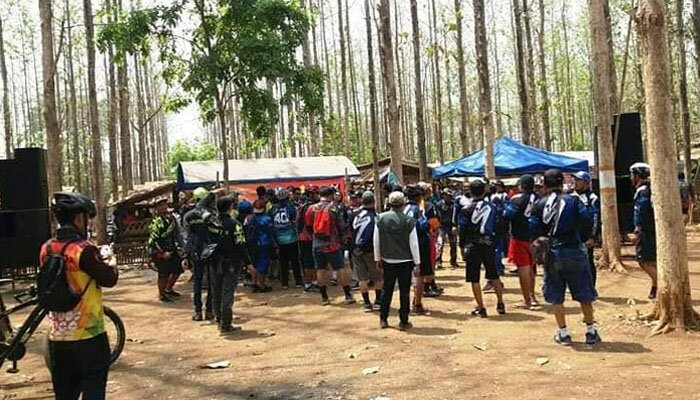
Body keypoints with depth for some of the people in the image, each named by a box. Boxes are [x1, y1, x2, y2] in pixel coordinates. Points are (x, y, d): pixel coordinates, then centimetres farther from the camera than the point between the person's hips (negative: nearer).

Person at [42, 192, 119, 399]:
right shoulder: (83, 249, -19)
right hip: (87, 332, -6)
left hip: (57, 334, 6)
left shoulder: (47, 249, 2)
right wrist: (111, 266, 8)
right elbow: (109, 279, -13)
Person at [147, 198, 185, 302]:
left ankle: (168, 289, 35)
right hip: (161, 253, -8)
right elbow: (153, 241, -18)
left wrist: (179, 246, 13)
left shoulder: (171, 217, 7)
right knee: (163, 274, 0)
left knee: (177, 270, 15)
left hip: (172, 251, 8)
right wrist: (162, 253, -19)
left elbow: (176, 234, 19)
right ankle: (161, 294, 19)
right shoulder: (156, 222, -16)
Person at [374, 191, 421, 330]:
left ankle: (383, 320, 20)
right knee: (404, 292, 7)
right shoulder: (408, 220, -13)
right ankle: (404, 322, 13)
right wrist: (417, 264, -4)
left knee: (387, 290, 15)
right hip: (405, 261, -3)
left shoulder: (381, 218, -5)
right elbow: (413, 243, -10)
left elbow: (376, 241, 1)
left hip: (387, 261, 3)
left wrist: (377, 259, 12)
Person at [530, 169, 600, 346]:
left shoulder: (539, 205, -1)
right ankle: (591, 331, 17)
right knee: (584, 293, 11)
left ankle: (563, 333, 14)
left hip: (551, 253, 1)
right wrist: (576, 231, 10)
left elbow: (534, 229, -3)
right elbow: (587, 222, -9)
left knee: (555, 296, 11)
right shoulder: (573, 200, -4)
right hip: (573, 250, -1)